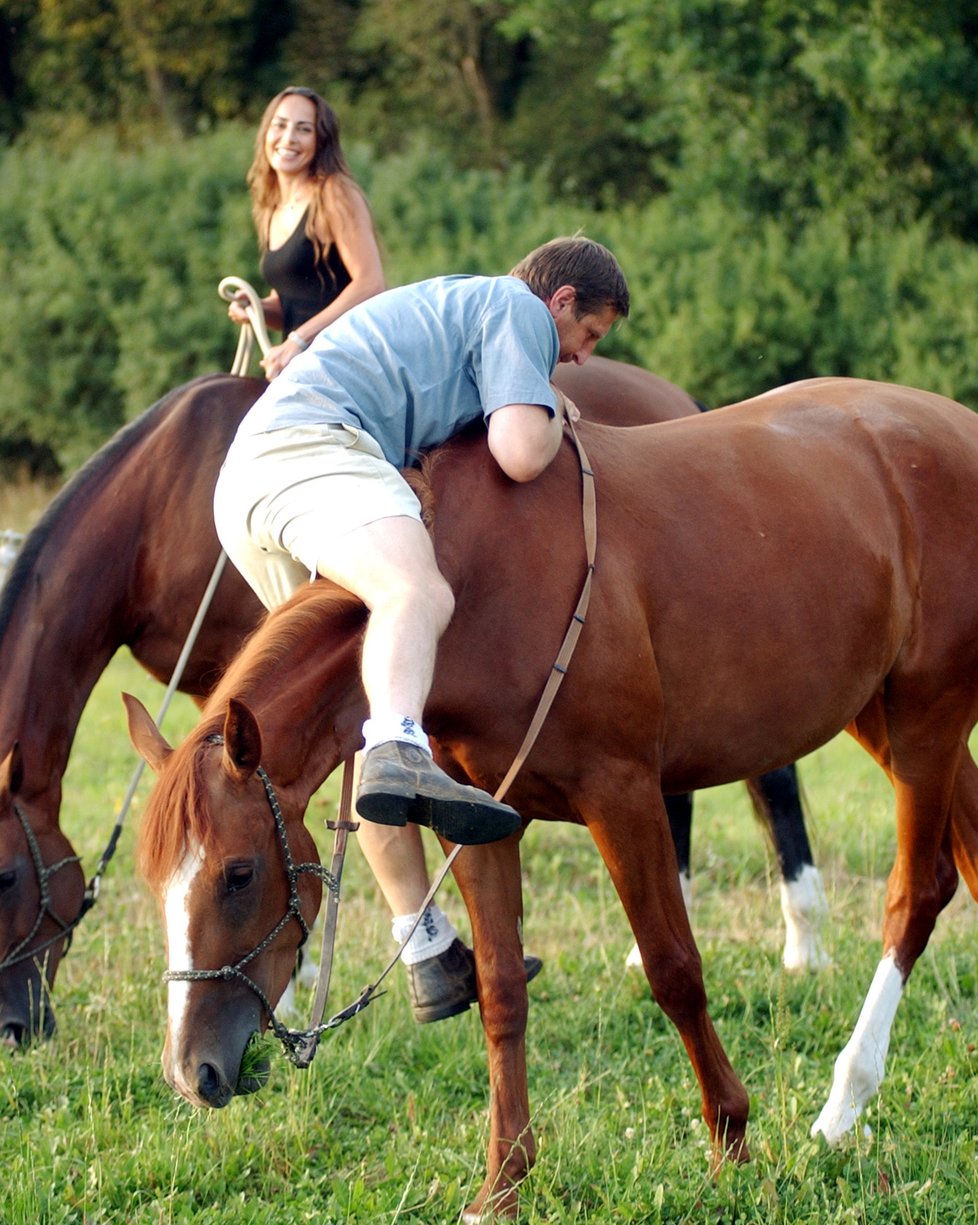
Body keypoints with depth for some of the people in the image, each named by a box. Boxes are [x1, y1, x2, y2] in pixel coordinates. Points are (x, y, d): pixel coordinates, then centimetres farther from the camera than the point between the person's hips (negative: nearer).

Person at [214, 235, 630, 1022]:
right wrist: (554, 419, 13)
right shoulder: (519, 310, 7)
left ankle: (432, 956, 14)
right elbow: (522, 454, -7)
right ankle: (398, 757, -69)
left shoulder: (447, 303, 36)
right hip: (314, 445, -10)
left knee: (372, 714, 13)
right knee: (418, 595, -37)